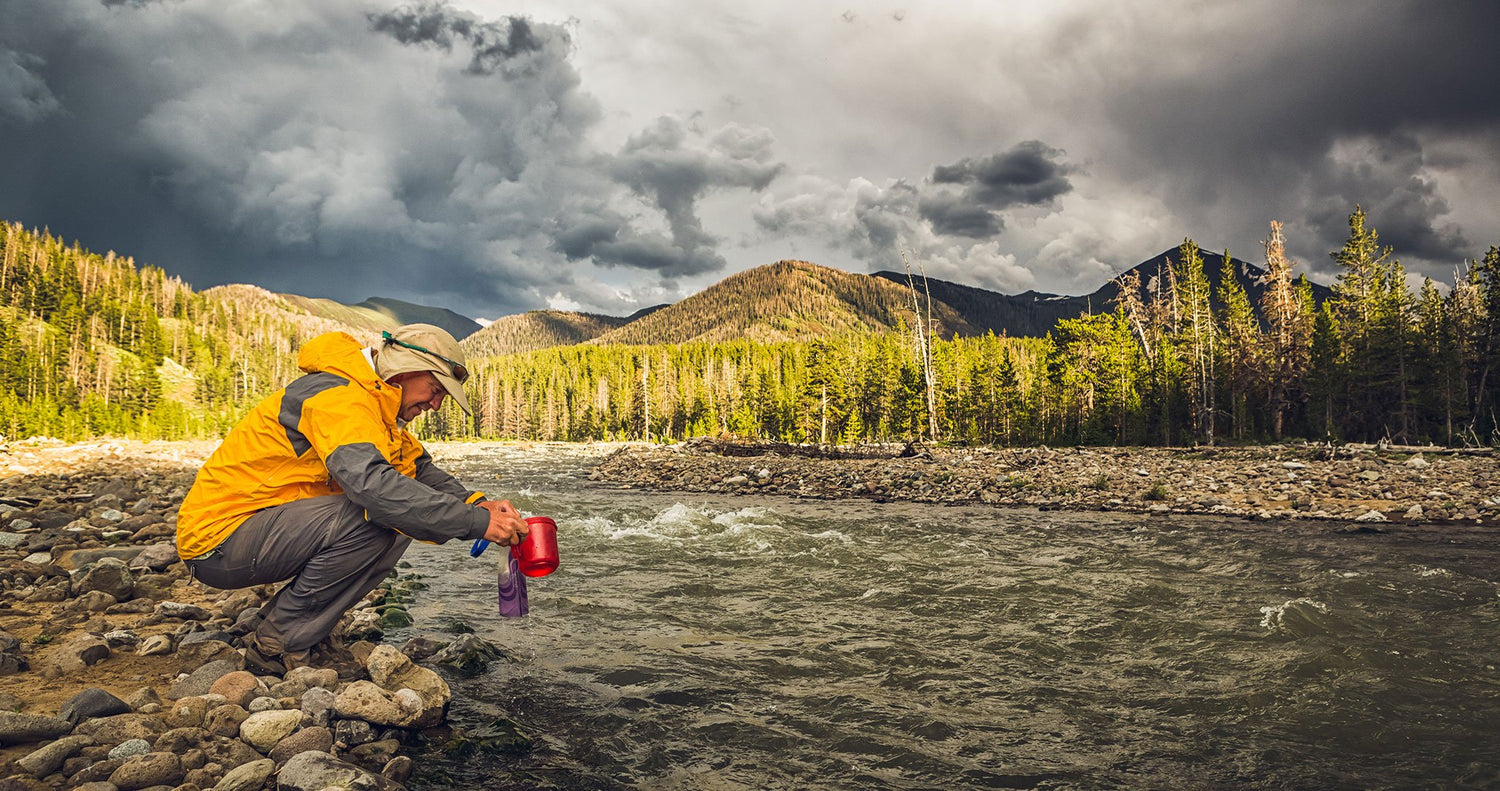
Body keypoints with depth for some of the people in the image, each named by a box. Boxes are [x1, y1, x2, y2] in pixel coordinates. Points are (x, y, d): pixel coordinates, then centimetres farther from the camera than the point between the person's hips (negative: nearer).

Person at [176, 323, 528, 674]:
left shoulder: (376, 405, 10)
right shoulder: (338, 396, -22)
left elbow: (420, 469, 9)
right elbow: (371, 482, -38)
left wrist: (478, 504, -12)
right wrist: (477, 523, -38)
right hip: (216, 538, -10)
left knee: (400, 521, -1)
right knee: (371, 519, -28)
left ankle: (280, 618, 6)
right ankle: (275, 643, -11)